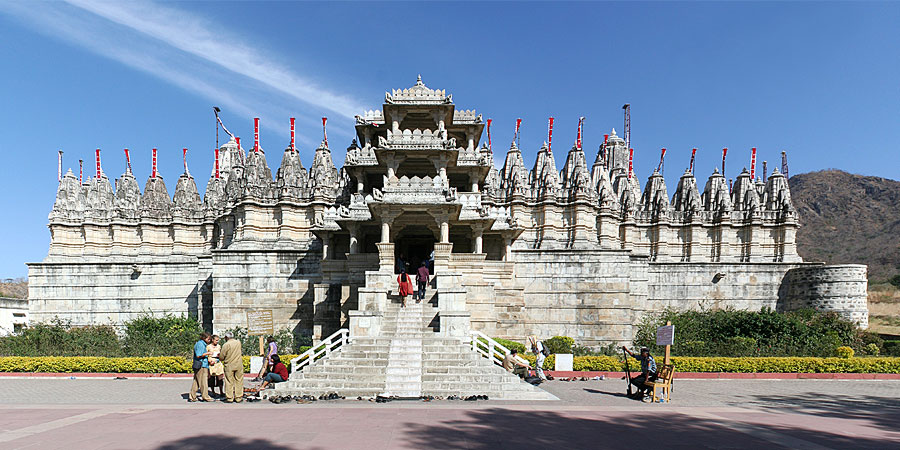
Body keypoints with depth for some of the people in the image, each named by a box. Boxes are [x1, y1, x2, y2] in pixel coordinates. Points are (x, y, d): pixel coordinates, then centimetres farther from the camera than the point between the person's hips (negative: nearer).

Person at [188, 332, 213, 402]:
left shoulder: (202, 344, 19)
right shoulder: (200, 344, -12)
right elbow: (198, 355, -19)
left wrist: (209, 361, 13)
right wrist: (207, 353, -12)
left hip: (203, 365, 10)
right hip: (201, 366, -10)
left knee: (196, 381, 10)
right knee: (203, 381, -4)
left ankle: (192, 396, 12)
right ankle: (205, 397, 0)